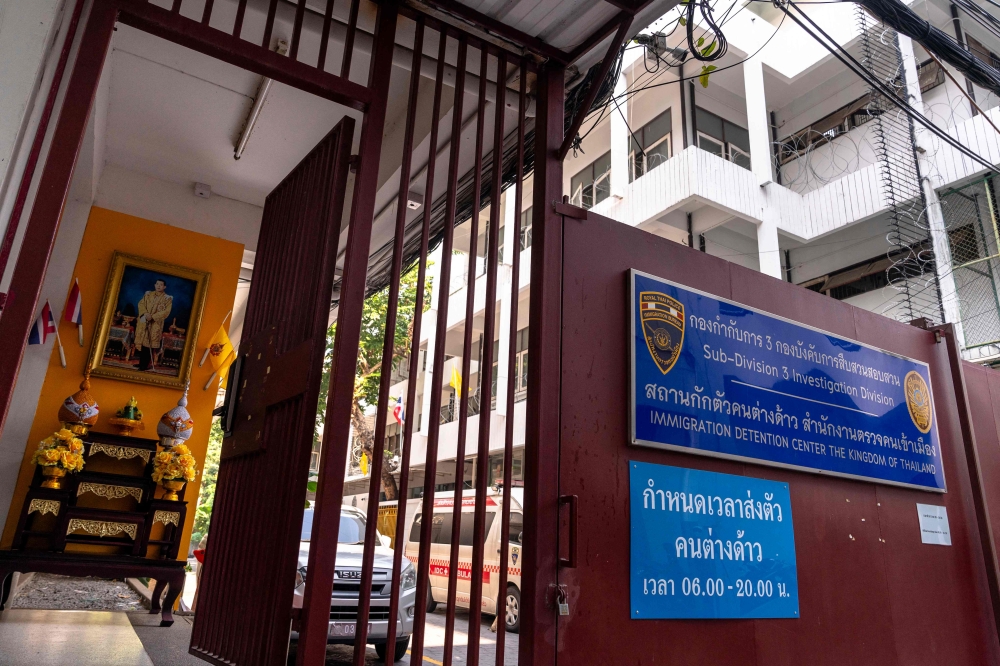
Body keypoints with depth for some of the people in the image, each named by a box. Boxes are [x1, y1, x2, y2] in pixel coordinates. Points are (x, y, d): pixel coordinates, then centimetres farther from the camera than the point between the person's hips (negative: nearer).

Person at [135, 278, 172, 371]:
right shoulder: (148, 294, 11)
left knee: (150, 344, -3)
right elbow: (141, 303, 4)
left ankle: (144, 365, 5)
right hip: (144, 322, 4)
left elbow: (166, 312, -9)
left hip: (156, 324, -4)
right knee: (142, 342, 7)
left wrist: (152, 316, -17)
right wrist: (145, 313, -15)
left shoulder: (167, 298, -2)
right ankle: (143, 364, 17)